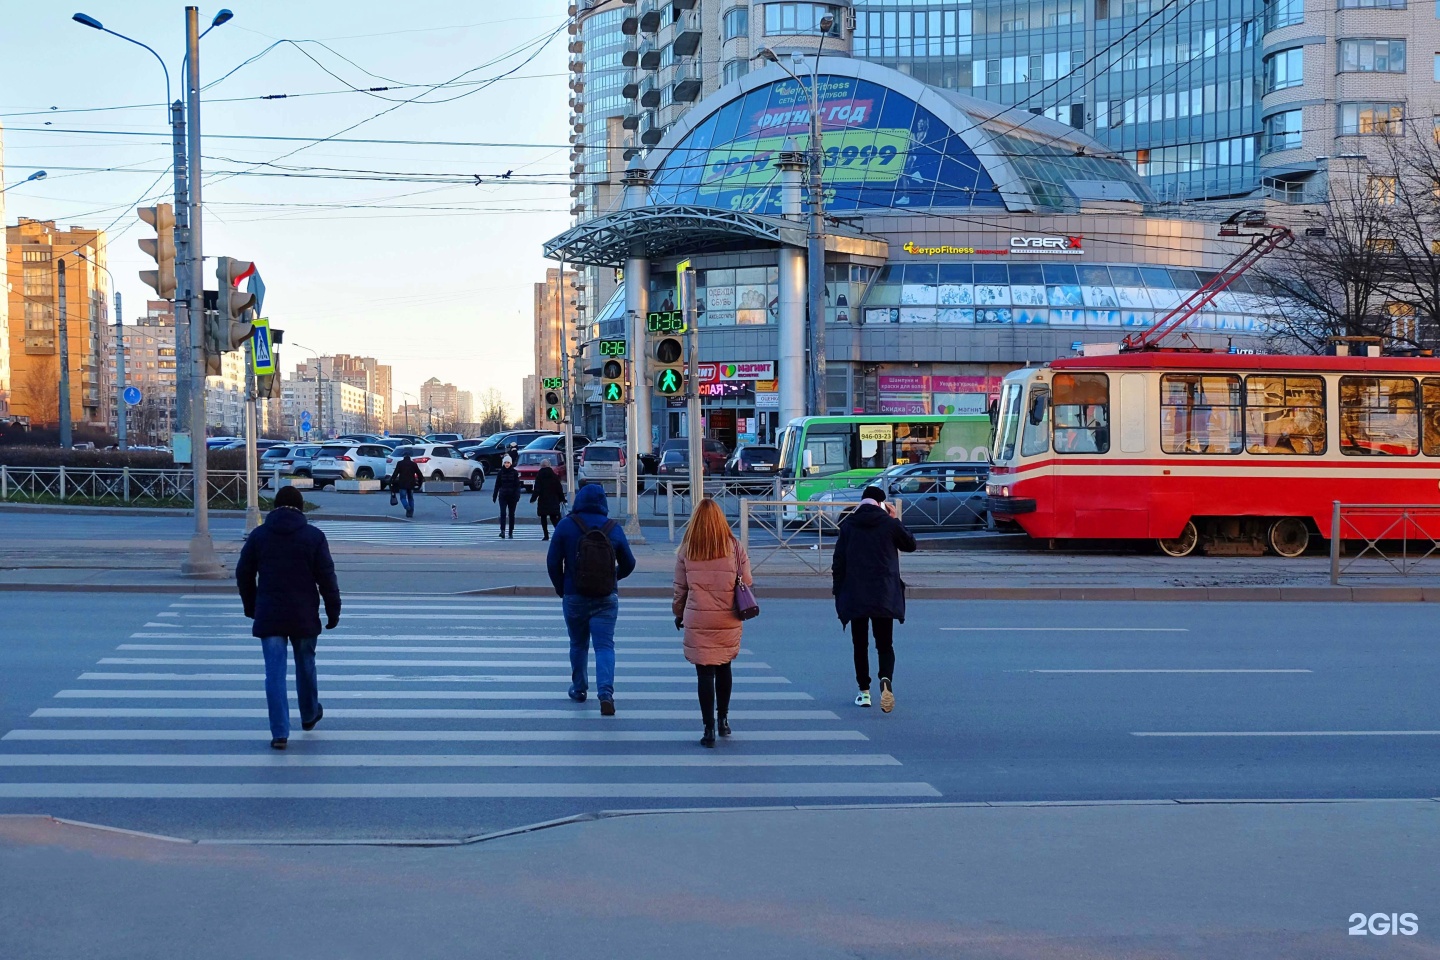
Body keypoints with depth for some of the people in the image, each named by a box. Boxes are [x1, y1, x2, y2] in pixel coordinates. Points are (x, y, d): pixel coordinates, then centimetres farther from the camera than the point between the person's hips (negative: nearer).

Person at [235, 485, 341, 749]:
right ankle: (309, 715, 38)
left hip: (269, 617, 0)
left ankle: (280, 733, -6)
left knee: (275, 673, -1)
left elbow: (243, 574, 7)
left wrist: (251, 607, 20)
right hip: (304, 616, 0)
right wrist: (333, 611, 5)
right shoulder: (314, 536, -3)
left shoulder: (258, 535, 1)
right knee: (305, 665, 20)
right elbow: (327, 578, -4)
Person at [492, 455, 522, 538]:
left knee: (511, 514, 7)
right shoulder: (500, 472, 3)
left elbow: (517, 485, -3)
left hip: (512, 496, 0)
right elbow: (497, 485, 7)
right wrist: (494, 496, 6)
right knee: (503, 513, -14)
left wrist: (517, 495, -14)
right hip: (503, 496, 0)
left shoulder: (515, 472, -1)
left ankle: (511, 532, 15)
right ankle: (502, 531, -21)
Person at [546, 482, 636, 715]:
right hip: (607, 598, 0)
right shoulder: (614, 529, -2)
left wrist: (560, 589, 11)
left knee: (578, 644, 17)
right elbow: (628, 563, 6)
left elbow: (553, 562, -4)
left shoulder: (566, 526, -6)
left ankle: (579, 689, 30)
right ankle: (606, 693, -18)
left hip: (574, 597, 0)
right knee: (605, 645, -2)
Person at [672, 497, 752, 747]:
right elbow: (746, 583, 1)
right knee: (724, 668, 19)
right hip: (729, 621, 1)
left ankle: (709, 729, 1)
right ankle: (723, 719, 28)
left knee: (705, 673, 2)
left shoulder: (686, 550, -3)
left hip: (697, 621, -1)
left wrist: (678, 614, 18)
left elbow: (680, 588, 3)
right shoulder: (735, 548, -3)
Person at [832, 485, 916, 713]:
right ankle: (886, 680, -24)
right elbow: (910, 545, 13)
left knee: (860, 645, 12)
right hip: (884, 596, -1)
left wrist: (838, 588, 9)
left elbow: (839, 560, 1)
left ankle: (864, 692, 12)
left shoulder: (848, 525, 2)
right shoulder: (889, 523, -2)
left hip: (854, 595, 1)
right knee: (885, 645, 3)